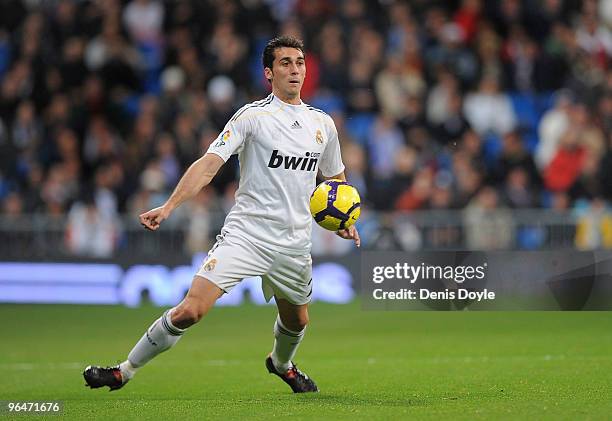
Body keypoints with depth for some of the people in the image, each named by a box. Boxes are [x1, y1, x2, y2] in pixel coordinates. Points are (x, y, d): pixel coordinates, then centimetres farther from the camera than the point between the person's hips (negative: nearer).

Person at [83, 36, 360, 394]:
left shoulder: (323, 123, 9)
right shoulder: (253, 115, -6)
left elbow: (336, 178, 26)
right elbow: (210, 163, -14)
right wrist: (169, 206, -24)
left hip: (294, 243, 5)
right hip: (245, 233, -5)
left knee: (297, 320, 18)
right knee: (191, 310, -17)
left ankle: (282, 364, 53)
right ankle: (124, 372, -5)